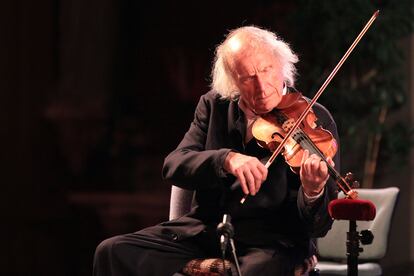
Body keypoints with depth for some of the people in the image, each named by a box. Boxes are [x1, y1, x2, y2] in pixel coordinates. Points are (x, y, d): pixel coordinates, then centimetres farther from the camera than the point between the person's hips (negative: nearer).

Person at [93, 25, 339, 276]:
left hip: (272, 242, -4)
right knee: (113, 252, -15)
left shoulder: (315, 121, -6)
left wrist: (313, 192, -34)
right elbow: (173, 166, -7)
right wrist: (226, 159, -26)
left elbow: (319, 226, -9)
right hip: (206, 229, 4)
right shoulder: (214, 106, 8)